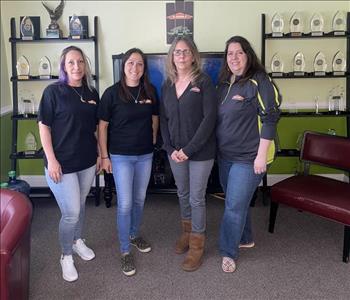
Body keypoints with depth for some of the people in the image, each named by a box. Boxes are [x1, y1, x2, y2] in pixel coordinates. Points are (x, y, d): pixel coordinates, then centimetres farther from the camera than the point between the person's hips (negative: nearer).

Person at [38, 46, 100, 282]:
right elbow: (44, 126, -9)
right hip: (62, 163, -5)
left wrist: (100, 154, 11)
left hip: (87, 161, 5)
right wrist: (51, 160, -14)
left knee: (80, 204, 20)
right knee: (71, 213, -2)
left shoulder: (92, 93, 5)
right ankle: (66, 256, 22)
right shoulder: (53, 91, -9)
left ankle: (78, 241, 43)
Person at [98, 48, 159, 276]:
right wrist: (104, 156, -7)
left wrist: (153, 141, 9)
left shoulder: (150, 91, 0)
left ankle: (134, 234, 40)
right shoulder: (112, 93, -11)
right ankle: (125, 251, 13)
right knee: (125, 204, -2)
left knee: (140, 199, 17)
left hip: (145, 155, 4)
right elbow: (103, 126, -7)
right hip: (121, 156, -4)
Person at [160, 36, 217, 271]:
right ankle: (187, 233, 39)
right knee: (183, 194, 18)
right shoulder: (167, 85, 6)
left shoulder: (204, 82, -9)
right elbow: (164, 119, 7)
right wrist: (170, 149, -6)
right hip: (175, 151, 5)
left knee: (197, 198, 4)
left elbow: (209, 118, -16)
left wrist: (189, 149, -18)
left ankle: (197, 245, 20)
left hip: (201, 151, -5)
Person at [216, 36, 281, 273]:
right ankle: (245, 239, 39)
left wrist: (262, 155, -19)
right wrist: (218, 149, 13)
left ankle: (229, 253, 16)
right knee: (237, 200, 18)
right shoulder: (224, 83, 9)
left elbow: (270, 119, -17)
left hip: (248, 157, -7)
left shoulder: (259, 81, -13)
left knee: (235, 205, -1)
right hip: (225, 155, 7)